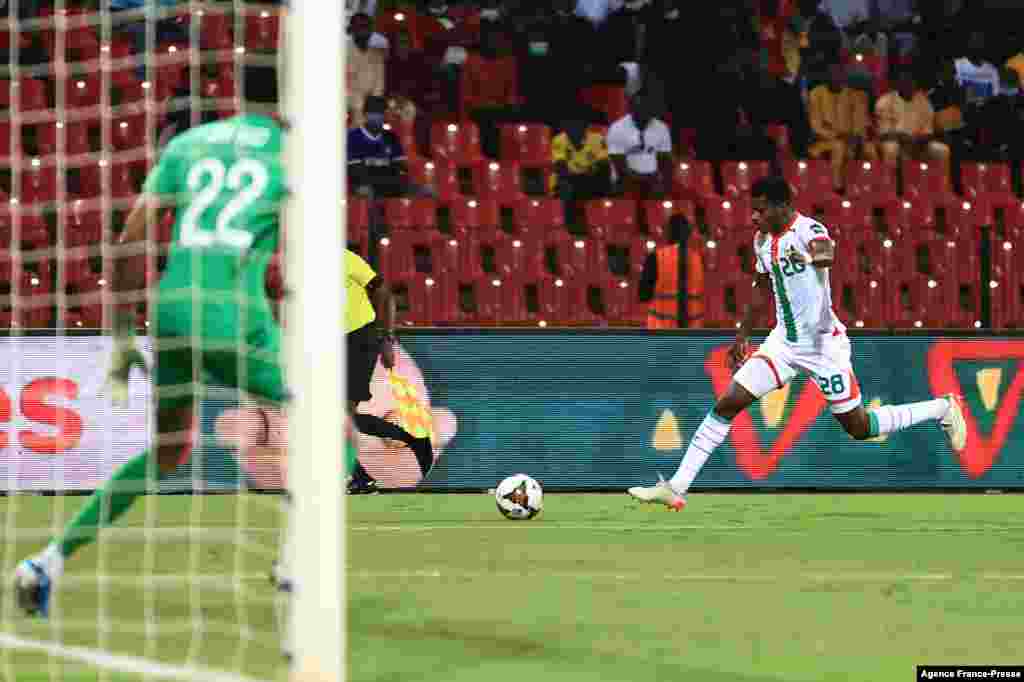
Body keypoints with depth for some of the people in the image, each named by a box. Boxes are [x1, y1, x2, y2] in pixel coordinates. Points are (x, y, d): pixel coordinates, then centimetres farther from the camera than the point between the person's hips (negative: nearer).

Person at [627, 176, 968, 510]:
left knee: (859, 428, 2)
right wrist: (742, 335, 25)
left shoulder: (808, 230, -20)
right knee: (727, 404, -5)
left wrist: (813, 256, -67)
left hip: (823, 343, -6)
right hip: (784, 341, 7)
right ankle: (676, 488, -4)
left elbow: (827, 252, -45)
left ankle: (944, 407, 23)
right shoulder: (763, 240, 4)